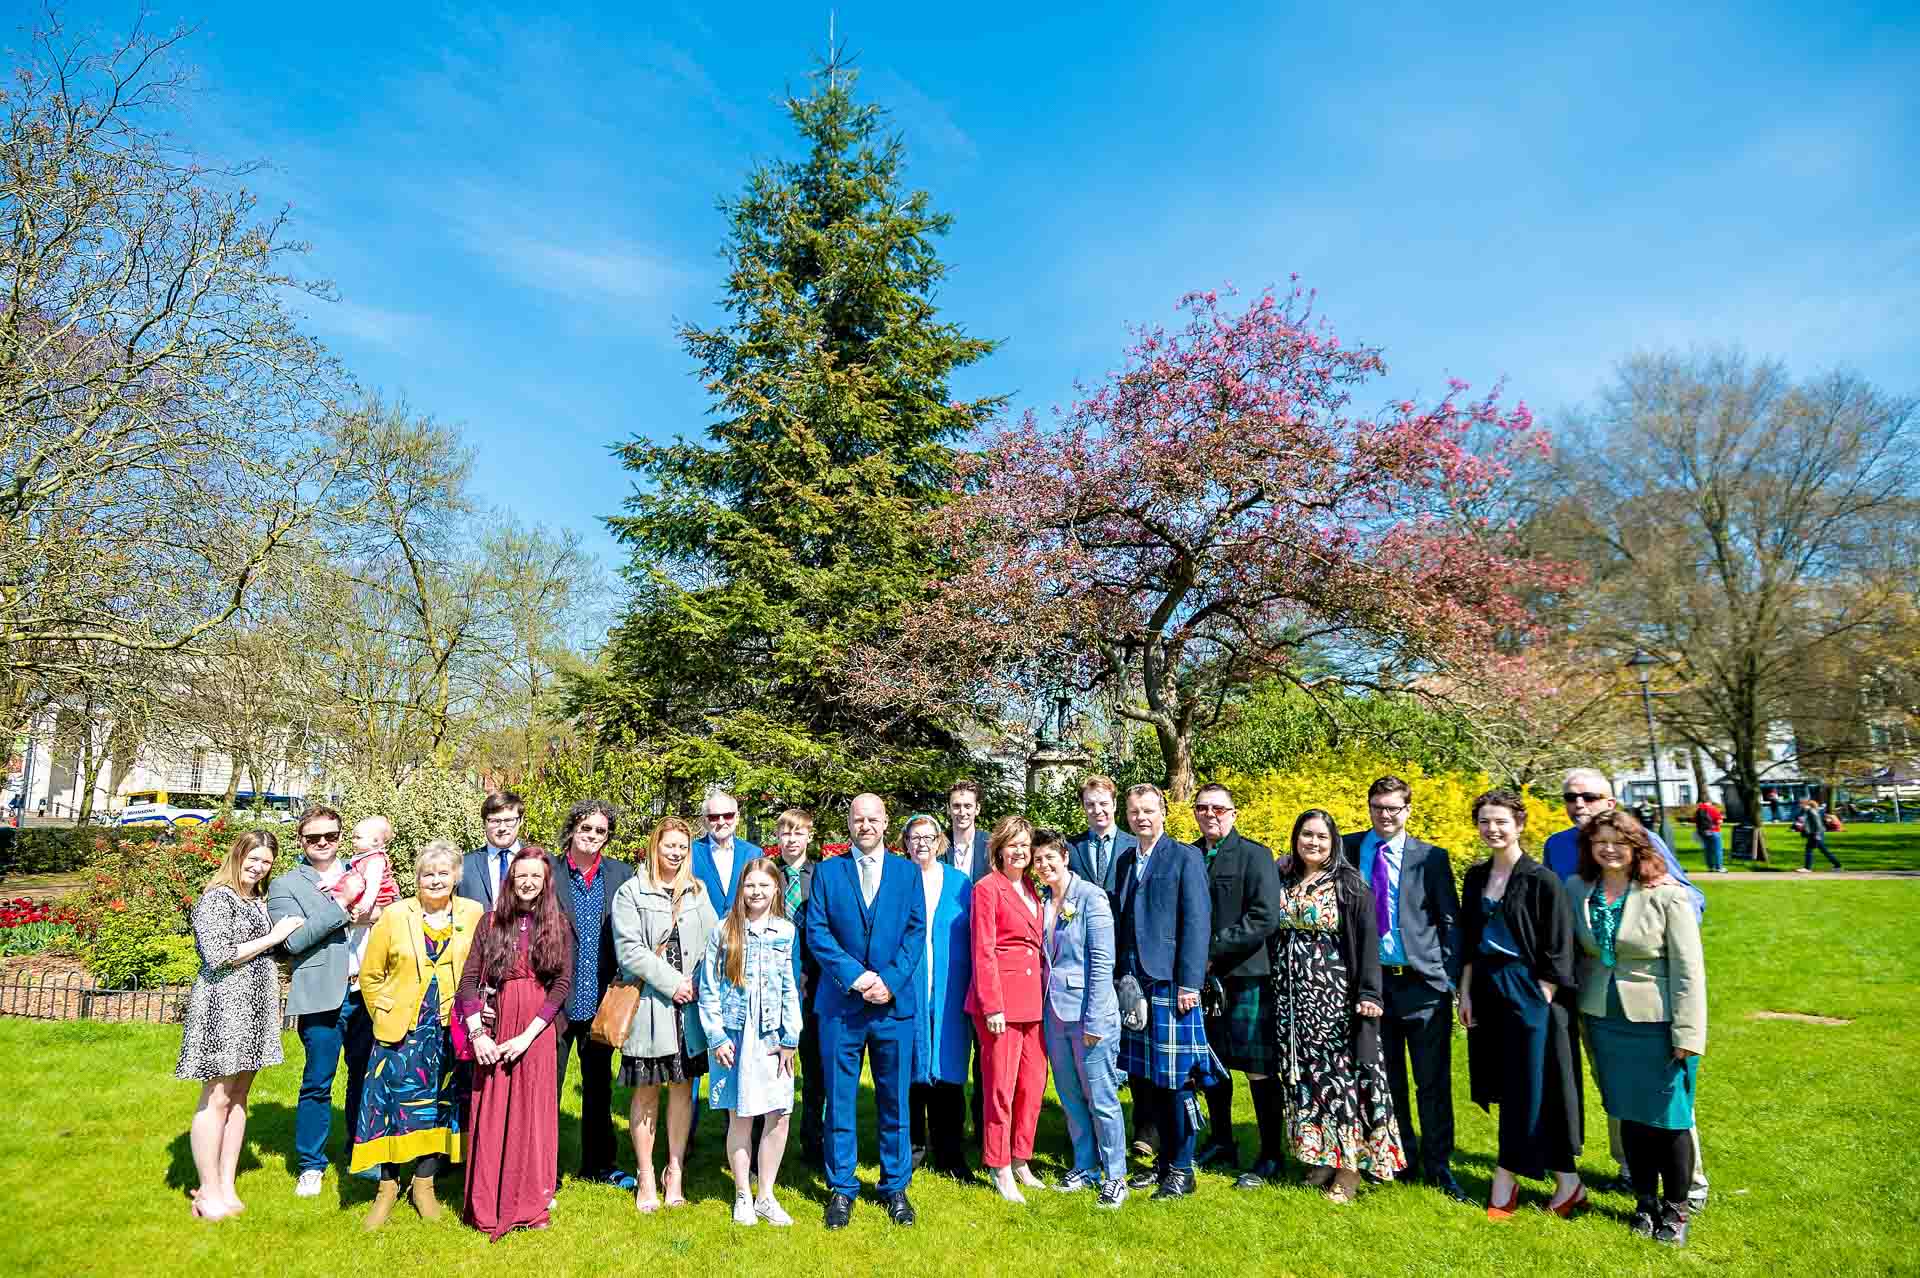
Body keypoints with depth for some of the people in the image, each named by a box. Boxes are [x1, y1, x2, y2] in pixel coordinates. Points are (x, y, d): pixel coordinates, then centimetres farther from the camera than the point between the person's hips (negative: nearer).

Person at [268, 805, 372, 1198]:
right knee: (317, 1084, 3)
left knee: (365, 1076, 12)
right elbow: (293, 940, -11)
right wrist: (343, 910, -16)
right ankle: (311, 1165, 18)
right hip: (322, 995, -3)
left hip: (365, 991, 4)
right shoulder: (285, 885, 0)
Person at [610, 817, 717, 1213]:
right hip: (648, 1004, -3)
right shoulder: (631, 892, -2)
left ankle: (676, 1173, 21)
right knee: (646, 1092, 6)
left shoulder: (698, 892, 10)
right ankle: (646, 1179, 17)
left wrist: (697, 983, -7)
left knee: (682, 1088, 10)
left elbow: (712, 942, 7)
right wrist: (671, 982, -12)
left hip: (690, 1006, 3)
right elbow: (629, 949, -10)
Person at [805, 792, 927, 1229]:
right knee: (839, 1101, 6)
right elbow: (816, 931, -2)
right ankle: (841, 1188, 21)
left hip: (894, 1002, 1)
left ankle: (896, 1187, 24)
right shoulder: (827, 871, 5)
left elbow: (916, 932, 1)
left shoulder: (907, 872, 7)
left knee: (894, 1101, 9)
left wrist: (889, 980, -12)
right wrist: (854, 975, -14)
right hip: (840, 1004, 0)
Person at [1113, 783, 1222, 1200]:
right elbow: (1120, 921, 14)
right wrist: (1118, 977, 8)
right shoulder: (1125, 861, 15)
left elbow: (1197, 923, -9)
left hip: (1170, 981, -6)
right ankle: (1164, 1158, 24)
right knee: (1145, 1077, 10)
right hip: (1132, 982, 6)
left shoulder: (1185, 857, -3)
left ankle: (1182, 1169, 12)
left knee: (1176, 1076, 0)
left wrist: (1189, 983, -15)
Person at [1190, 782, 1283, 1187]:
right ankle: (1222, 1144, 31)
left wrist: (1214, 951, -16)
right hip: (1202, 977, 5)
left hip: (1247, 975, -5)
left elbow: (1265, 919, -14)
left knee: (1259, 1069, 1)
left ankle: (1271, 1156, 14)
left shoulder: (1255, 855, -6)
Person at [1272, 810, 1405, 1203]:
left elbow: (1367, 939, -10)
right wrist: (1271, 990, 5)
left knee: (1339, 1071, 0)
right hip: (1292, 995, 4)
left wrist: (1369, 994, -17)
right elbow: (1272, 935, 10)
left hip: (1335, 994, -4)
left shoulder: (1349, 885, -4)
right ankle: (1320, 1156, 19)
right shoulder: (1282, 882, 7)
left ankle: (1349, 1165, 9)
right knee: (1303, 1073, 8)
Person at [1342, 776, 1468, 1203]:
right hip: (1372, 979, 2)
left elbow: (1450, 922, 0)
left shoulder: (1431, 858, 0)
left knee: (1433, 1082, 3)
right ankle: (1401, 1158, 27)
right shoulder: (1347, 850, 3)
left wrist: (1450, 978, -6)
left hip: (1423, 981, -2)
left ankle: (1437, 1166, 17)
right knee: (1385, 1079, 12)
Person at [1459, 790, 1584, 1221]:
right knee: (1505, 1088, 11)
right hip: (1488, 992, 6)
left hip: (1530, 994, -6)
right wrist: (1465, 993, 7)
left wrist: (1540, 1003, -14)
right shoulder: (1475, 878, 6)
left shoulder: (1542, 880, -12)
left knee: (1529, 1089, 1)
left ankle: (1506, 1182, 11)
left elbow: (1556, 952, -11)